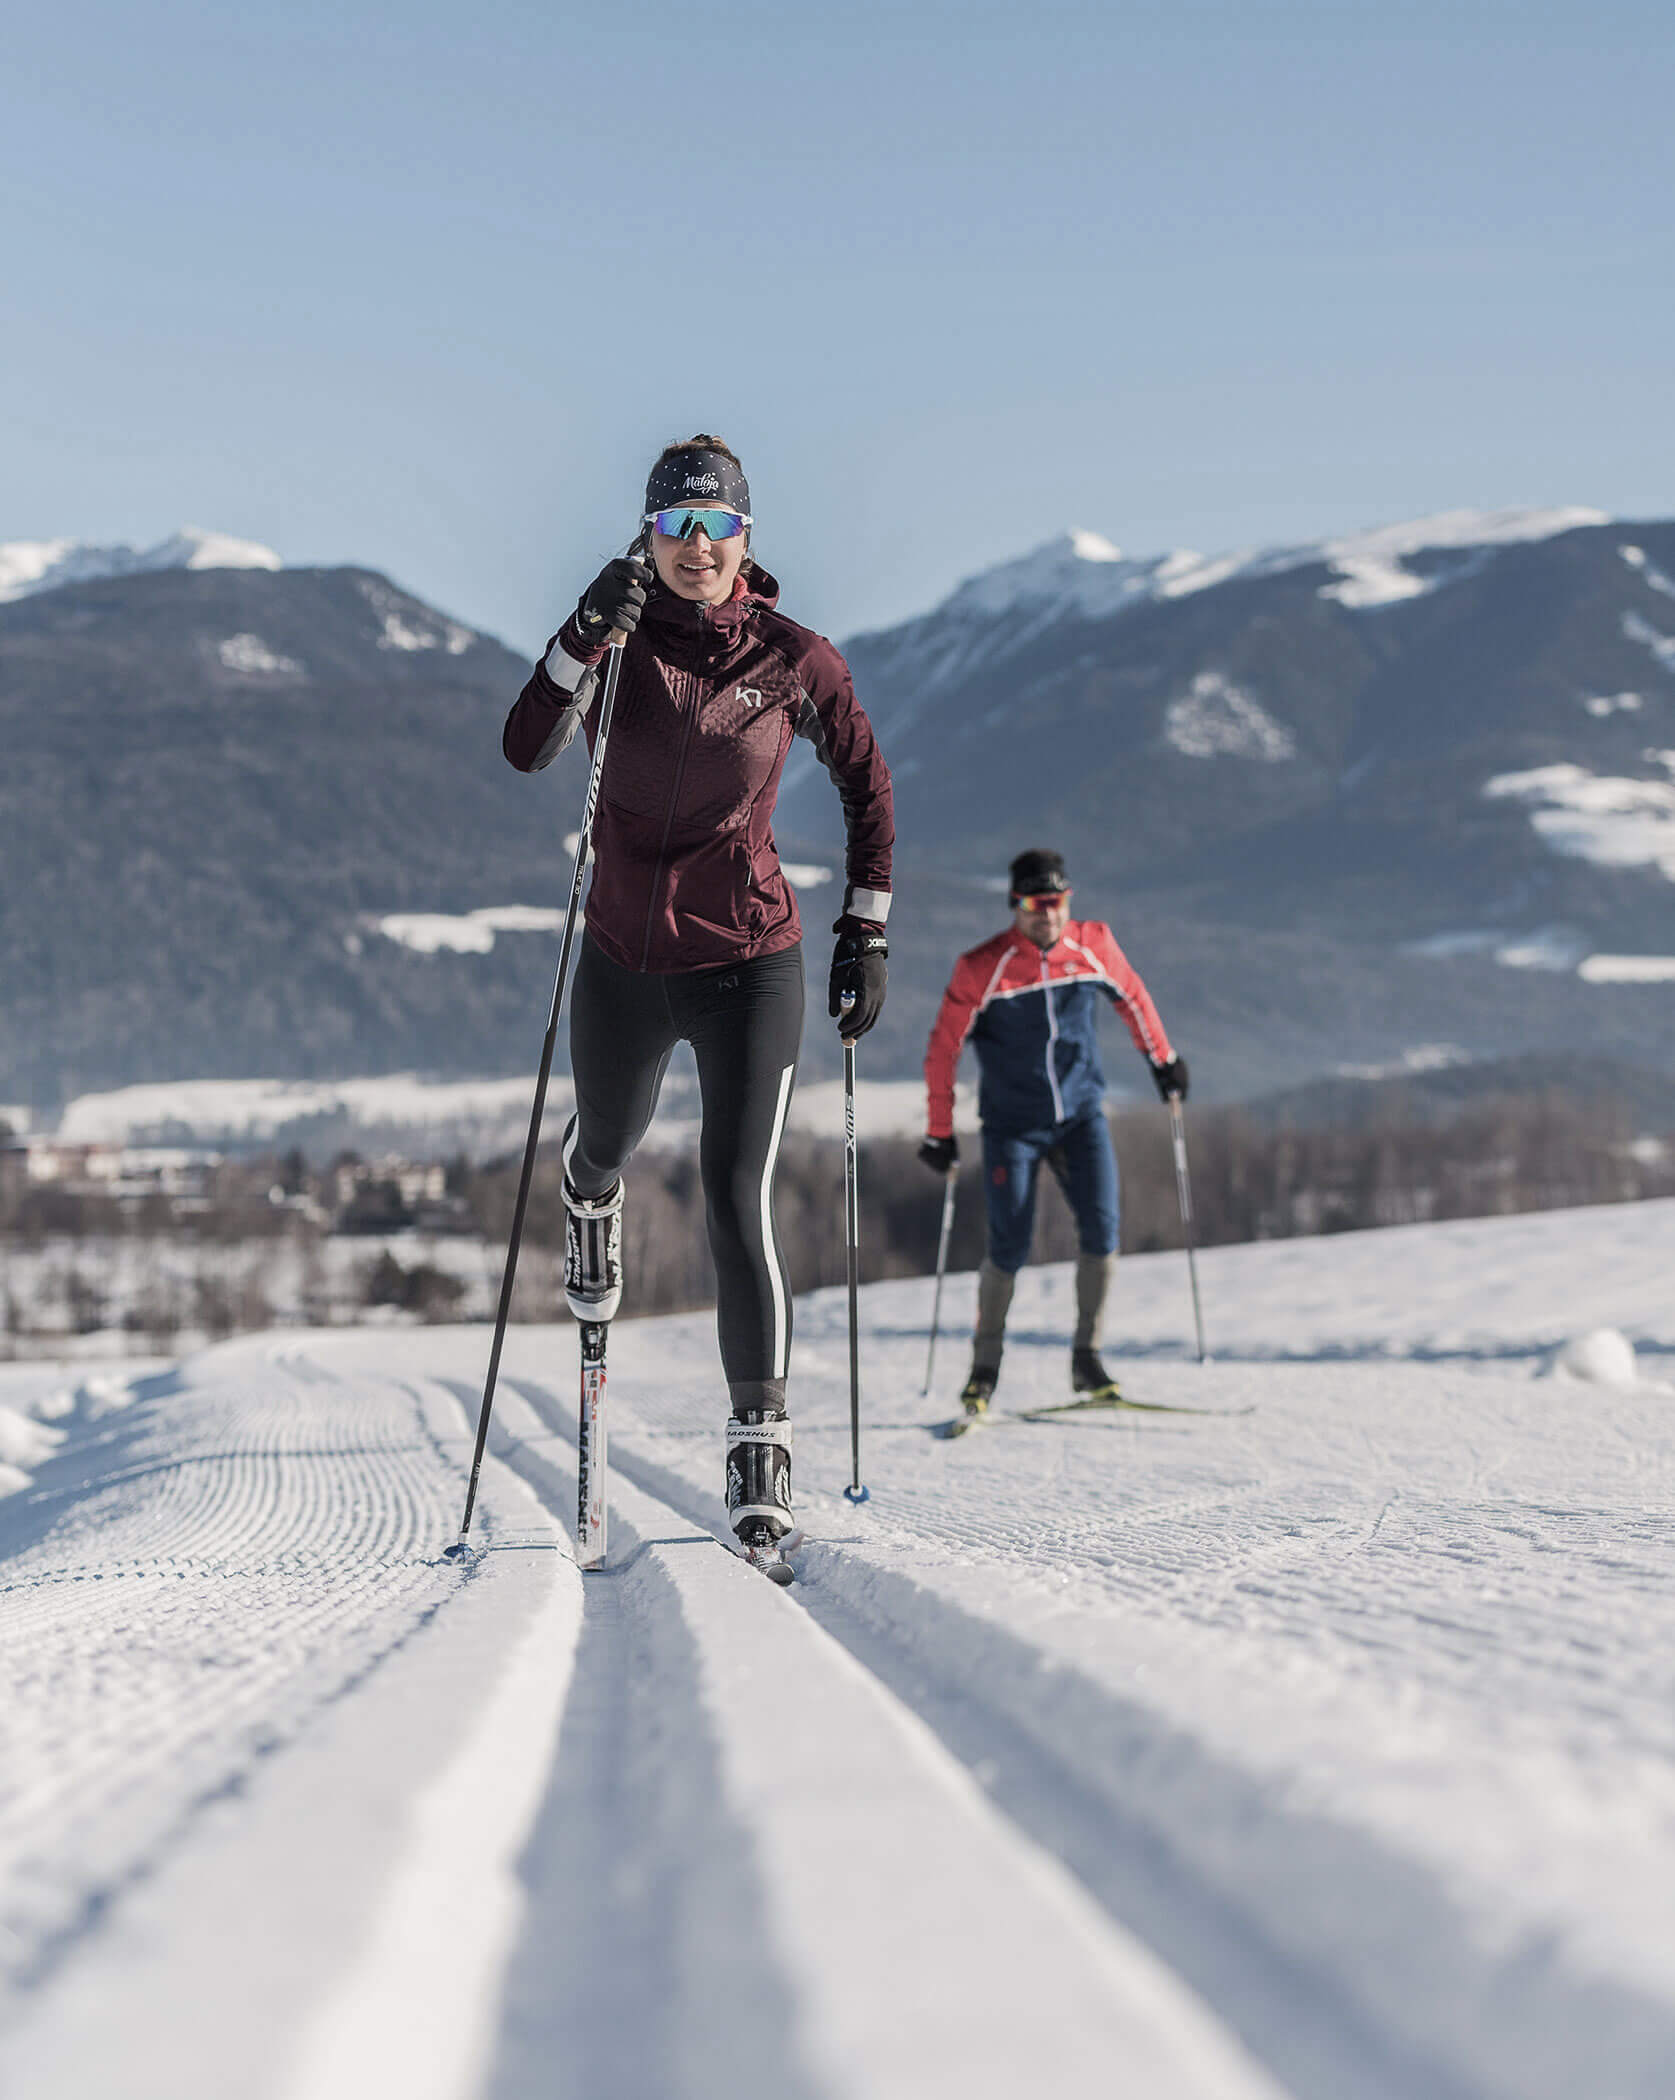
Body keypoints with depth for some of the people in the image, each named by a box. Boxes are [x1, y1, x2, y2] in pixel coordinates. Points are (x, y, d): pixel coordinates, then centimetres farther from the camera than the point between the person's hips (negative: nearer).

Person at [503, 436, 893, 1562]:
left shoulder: (795, 659, -7)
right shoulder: (617, 639, -5)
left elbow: (868, 785, 6)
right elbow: (527, 750, -18)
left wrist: (867, 933, 3)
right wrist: (588, 632, -31)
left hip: (750, 965, -2)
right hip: (624, 961, 3)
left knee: (740, 1204, -12)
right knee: (606, 1143, 26)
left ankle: (762, 1443, -3)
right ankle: (592, 1199, 65)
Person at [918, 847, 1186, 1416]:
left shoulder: (1093, 944, -4)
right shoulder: (982, 967, -13)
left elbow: (1132, 996, 16)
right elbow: (943, 1049, -6)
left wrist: (1163, 1059, 23)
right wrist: (940, 1131, -5)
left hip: (1081, 1114, 3)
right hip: (1012, 1125, -3)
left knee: (1101, 1231, -11)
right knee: (1009, 1249, -7)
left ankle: (1086, 1358, 2)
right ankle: (985, 1367, 11)